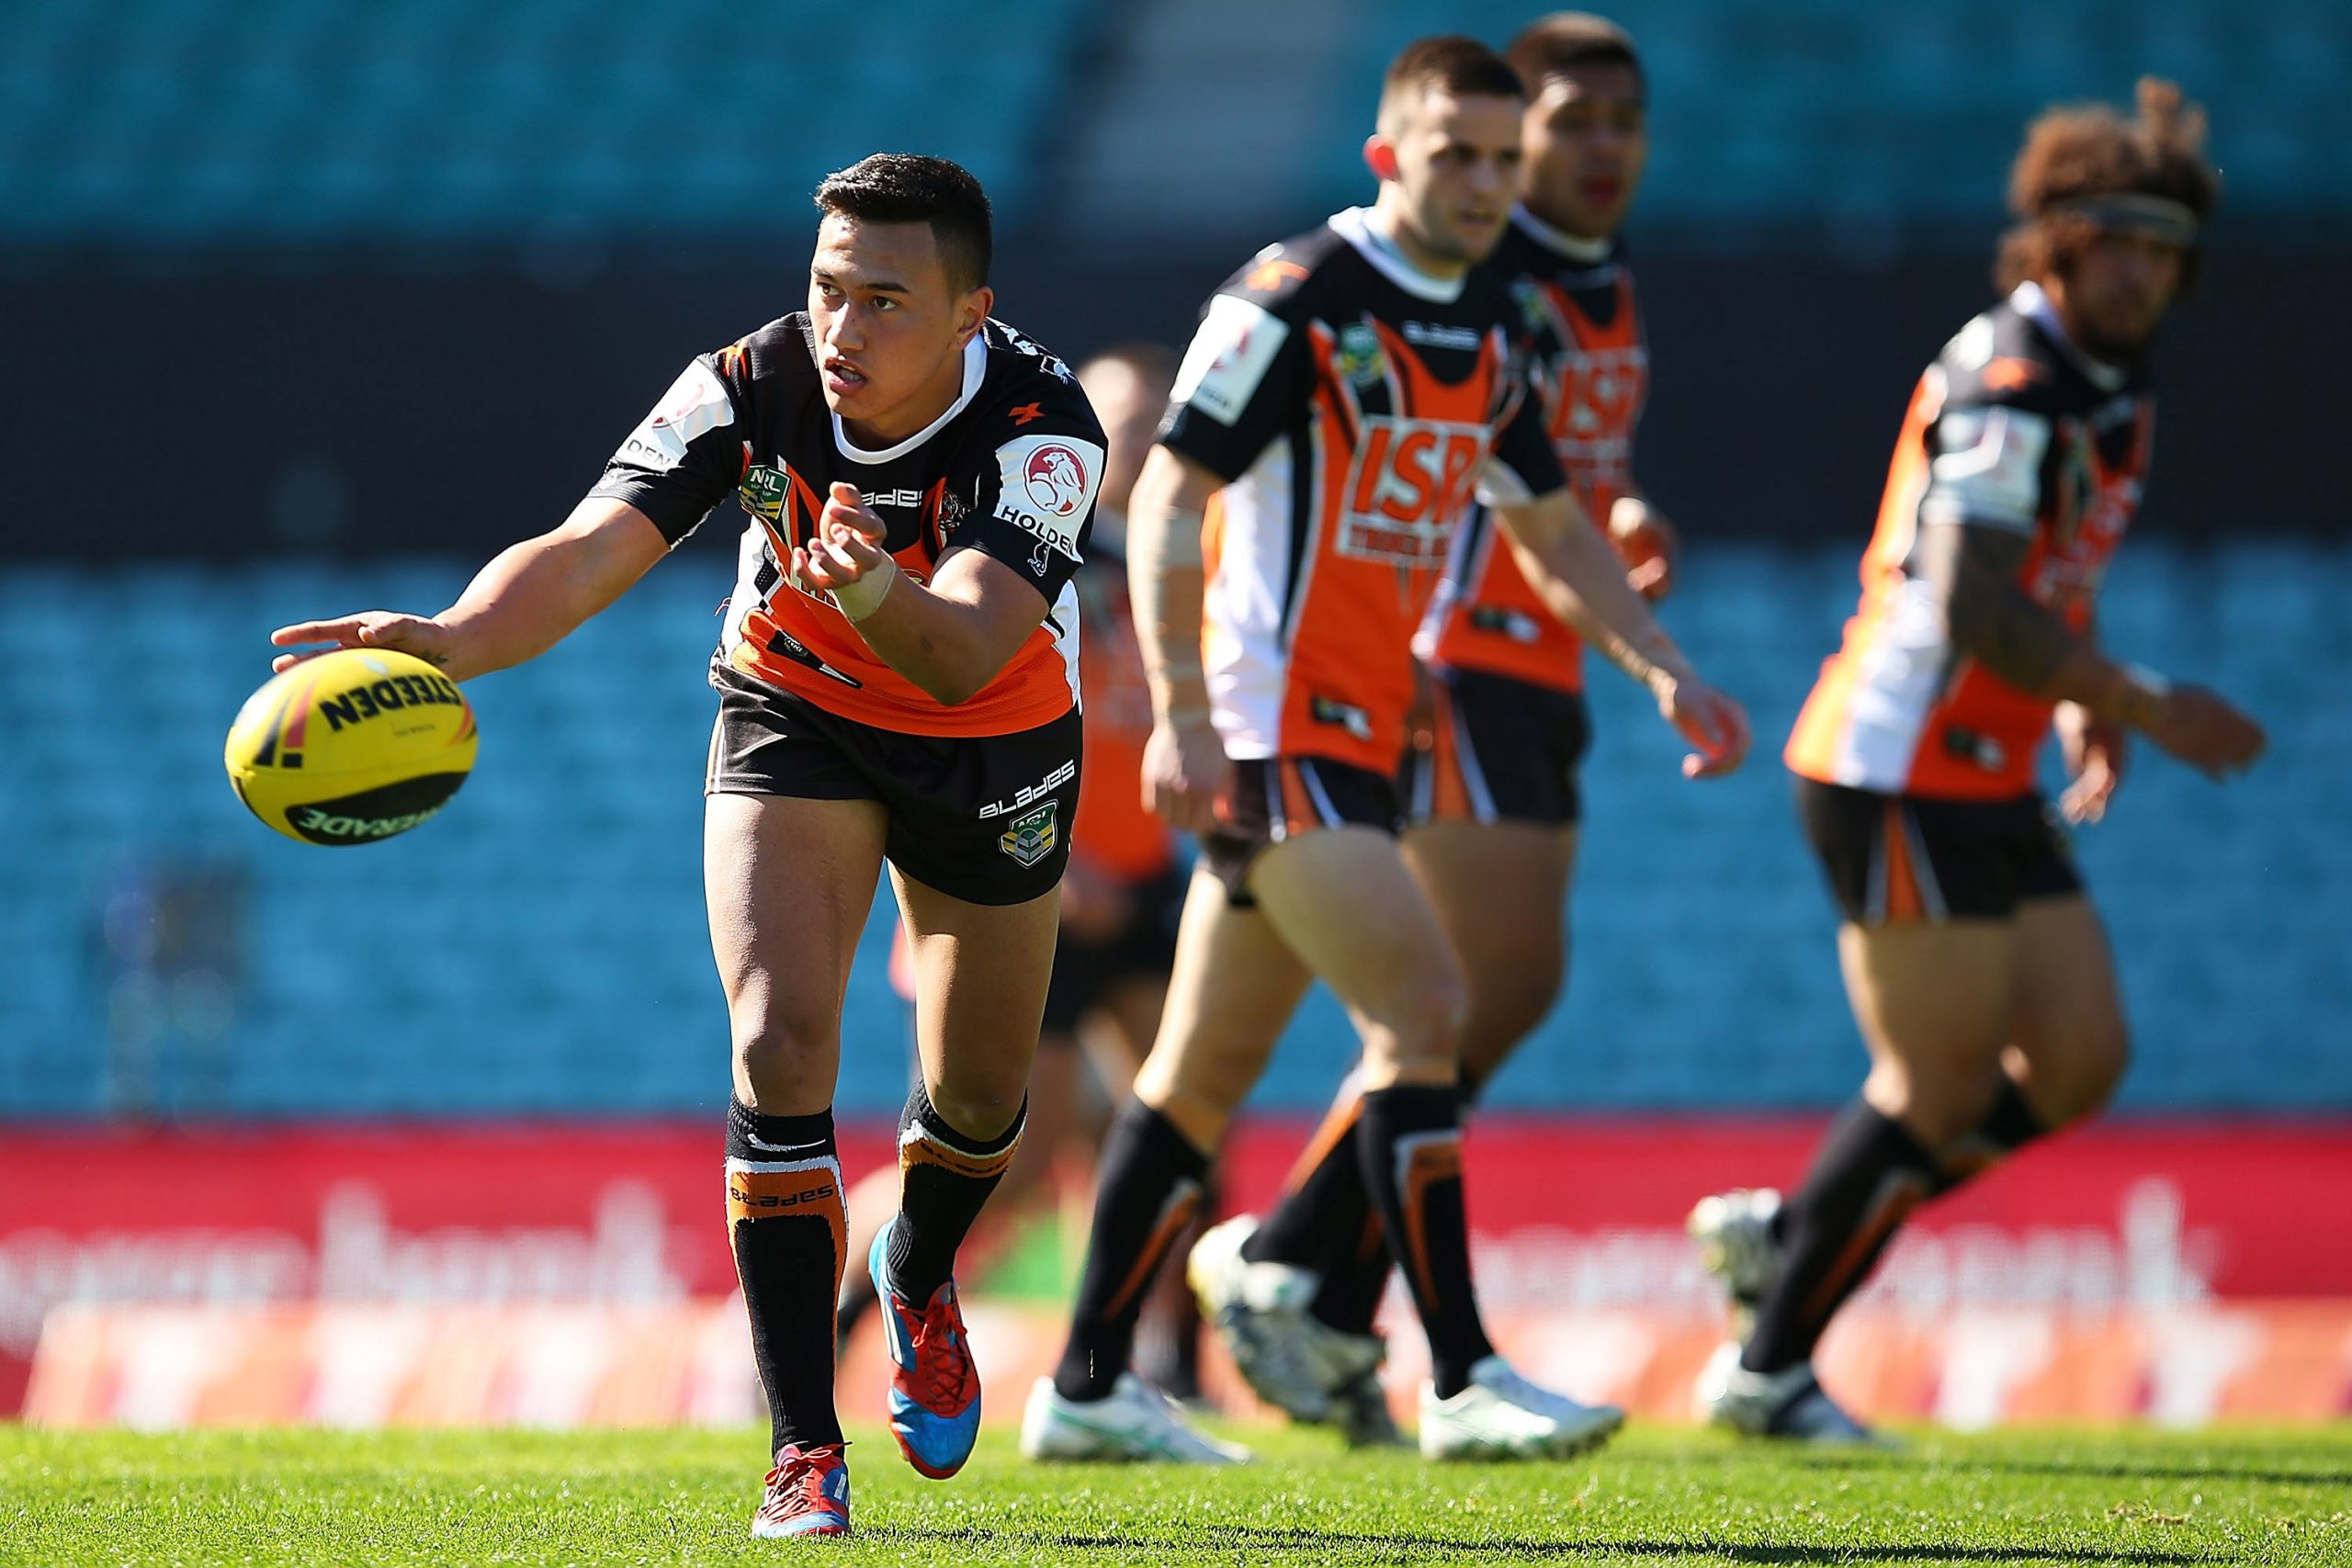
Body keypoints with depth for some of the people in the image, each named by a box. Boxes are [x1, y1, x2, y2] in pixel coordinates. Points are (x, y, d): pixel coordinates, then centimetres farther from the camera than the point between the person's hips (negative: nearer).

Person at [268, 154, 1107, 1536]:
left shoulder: (1044, 425, -33)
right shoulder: (750, 388, -28)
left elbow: (971, 652, -46)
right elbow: (587, 553, -40)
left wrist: (876, 595, -69)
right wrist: (449, 639, -60)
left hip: (994, 746, 0)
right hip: (794, 713, 0)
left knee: (978, 1094, 14)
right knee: (781, 1045, -21)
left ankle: (919, 1278, 52)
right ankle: (807, 1451, -16)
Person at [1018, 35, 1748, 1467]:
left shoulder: (1492, 330, 13)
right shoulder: (1296, 300, -11)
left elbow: (1551, 528, 23)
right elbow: (1169, 497, -13)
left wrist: (1664, 669, 11)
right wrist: (1183, 714, -21)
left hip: (1364, 735, 8)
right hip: (1275, 728, -8)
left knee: (1208, 1070, 12)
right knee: (1424, 1010, -17)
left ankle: (1088, 1390, 18)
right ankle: (1465, 1380, -17)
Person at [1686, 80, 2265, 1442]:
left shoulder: (2113, 390, 13)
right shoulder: (2010, 384, -18)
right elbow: (1969, 607, -27)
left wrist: (2084, 703, 12)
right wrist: (2142, 705, -23)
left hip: (1986, 788, 9)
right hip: (1903, 778, -9)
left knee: (2079, 1063, 6)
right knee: (1944, 1087, -5)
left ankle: (1781, 1232, 18)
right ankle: (1768, 1369, 8)